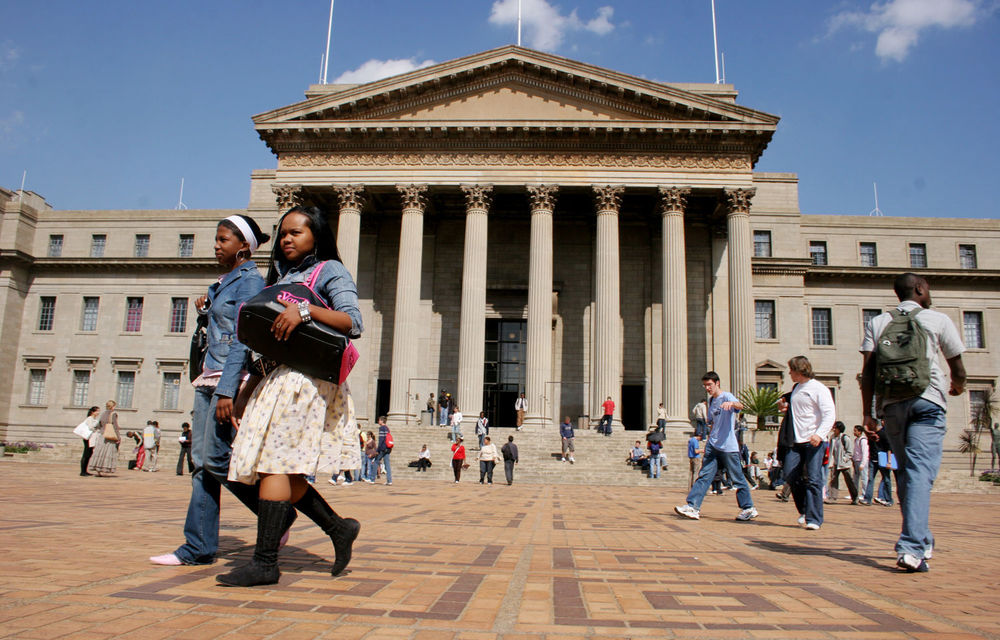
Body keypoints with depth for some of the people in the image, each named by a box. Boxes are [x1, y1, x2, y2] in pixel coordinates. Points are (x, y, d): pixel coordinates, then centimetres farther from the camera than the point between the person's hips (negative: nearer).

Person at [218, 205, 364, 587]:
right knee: (280, 468, 5)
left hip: (307, 375, -8)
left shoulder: (330, 270, 1)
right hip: (280, 373, 8)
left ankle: (265, 562, -7)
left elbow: (353, 324, -14)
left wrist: (306, 309, -24)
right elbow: (265, 334, 25)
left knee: (273, 460, -12)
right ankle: (339, 528, 16)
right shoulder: (282, 274, 24)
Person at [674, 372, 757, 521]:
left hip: (728, 447, -6)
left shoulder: (726, 396, -7)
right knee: (704, 475, -2)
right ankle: (692, 507, -6)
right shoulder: (711, 401, 16)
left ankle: (749, 508, 18)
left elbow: (739, 405, -29)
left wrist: (731, 403, -50)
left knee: (737, 478, 4)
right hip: (713, 446, 6)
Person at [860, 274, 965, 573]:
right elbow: (958, 371, 11)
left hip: (891, 403, 3)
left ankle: (922, 540, 26)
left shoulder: (877, 323, 13)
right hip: (927, 401, -3)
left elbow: (867, 371, 3)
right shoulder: (938, 320, 7)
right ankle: (912, 548, -20)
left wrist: (867, 412, 5)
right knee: (920, 472, -10)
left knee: (905, 471, 16)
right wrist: (957, 387, 34)